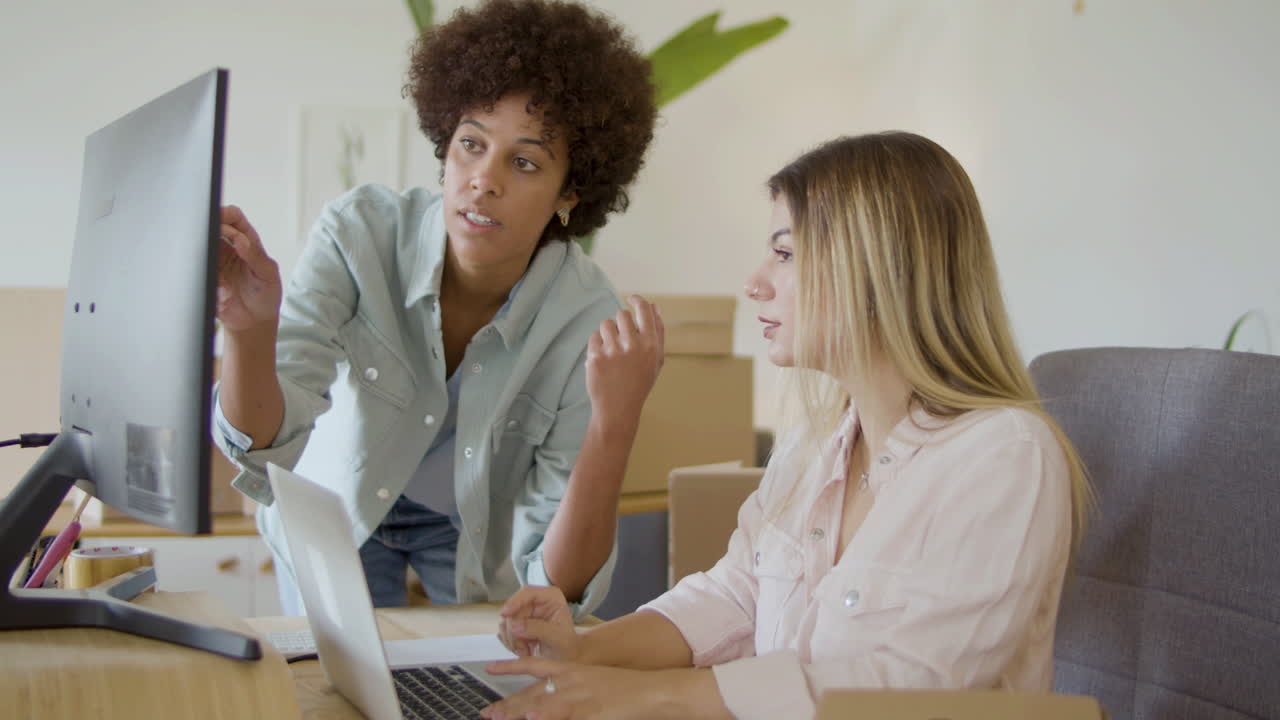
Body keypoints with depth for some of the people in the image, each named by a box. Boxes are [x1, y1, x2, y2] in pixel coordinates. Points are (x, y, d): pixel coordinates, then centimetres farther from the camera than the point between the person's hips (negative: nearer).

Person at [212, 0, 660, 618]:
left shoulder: (592, 324, -29)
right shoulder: (359, 233, -27)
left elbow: (559, 583, -29)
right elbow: (262, 441, -34)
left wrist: (615, 419, -44)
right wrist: (249, 330, -53)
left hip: (478, 527, 1)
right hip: (335, 507, 0)